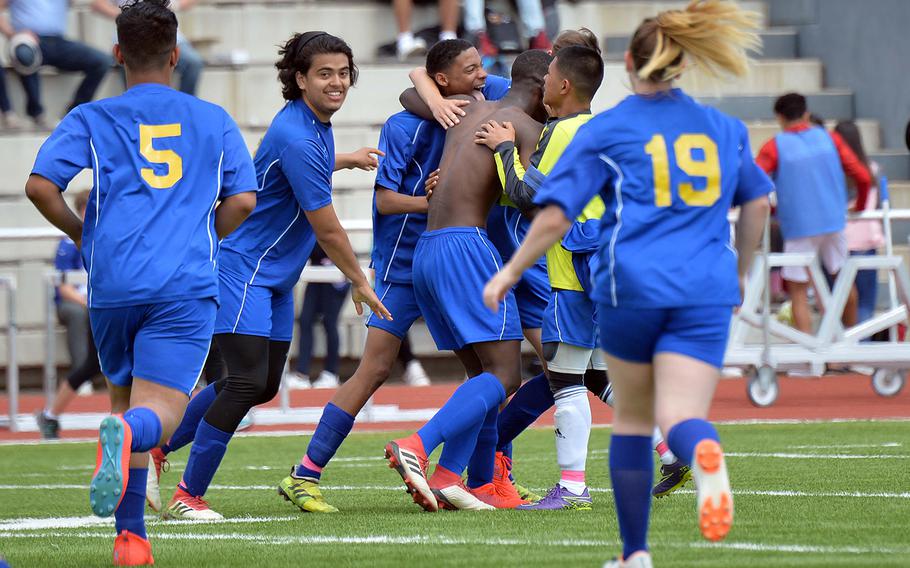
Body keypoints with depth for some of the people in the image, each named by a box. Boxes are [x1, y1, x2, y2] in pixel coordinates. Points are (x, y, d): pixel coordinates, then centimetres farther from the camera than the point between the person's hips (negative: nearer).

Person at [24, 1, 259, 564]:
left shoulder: (91, 119, 10)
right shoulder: (214, 120, 14)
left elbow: (40, 185, -3)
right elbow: (243, 200, 7)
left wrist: (80, 231, 14)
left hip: (113, 284, 1)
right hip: (187, 285, -1)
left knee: (125, 396, 20)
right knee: (158, 412, -10)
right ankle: (127, 433, -47)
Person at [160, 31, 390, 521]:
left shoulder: (315, 124, 6)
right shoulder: (297, 139, -24)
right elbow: (328, 230, -17)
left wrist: (346, 160, 42)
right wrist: (360, 283, -5)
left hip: (273, 278, 10)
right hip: (241, 271, -10)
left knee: (264, 386, 12)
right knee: (248, 381, -17)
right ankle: (187, 496, -9)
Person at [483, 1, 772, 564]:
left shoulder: (605, 130, 4)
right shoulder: (725, 129, 15)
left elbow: (554, 218, -1)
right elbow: (757, 204, 25)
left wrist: (510, 272, 12)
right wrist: (738, 275, 38)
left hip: (632, 285, -1)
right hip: (705, 291, 1)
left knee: (633, 417, 16)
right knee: (679, 416, -8)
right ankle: (705, 451, -46)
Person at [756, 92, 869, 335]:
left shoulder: (774, 147, -4)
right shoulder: (829, 139, 5)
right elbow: (862, 176, 4)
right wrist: (859, 207, 21)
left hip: (799, 226, -4)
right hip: (833, 222, 4)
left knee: (798, 292, -1)